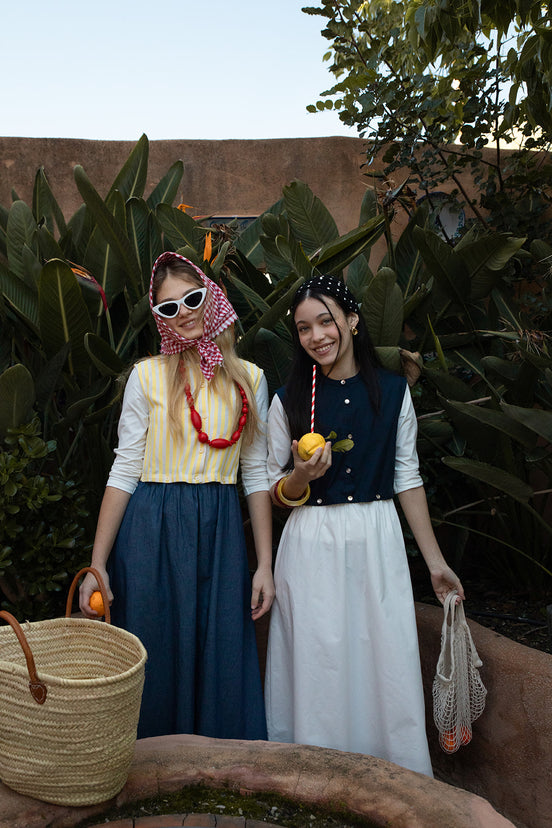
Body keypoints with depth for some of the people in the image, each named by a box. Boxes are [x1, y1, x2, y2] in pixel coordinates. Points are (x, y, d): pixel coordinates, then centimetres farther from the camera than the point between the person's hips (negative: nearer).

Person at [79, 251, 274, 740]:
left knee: (220, 664, 7)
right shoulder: (148, 375, 0)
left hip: (219, 534, 2)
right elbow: (125, 469, -1)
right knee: (155, 661, 6)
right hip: (152, 532, -1)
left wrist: (265, 565, 3)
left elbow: (256, 473, 7)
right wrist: (97, 565, -6)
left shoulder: (248, 378, 6)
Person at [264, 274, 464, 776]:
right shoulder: (287, 401, 2)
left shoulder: (394, 391, 3)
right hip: (312, 547, 0)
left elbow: (408, 478, 7)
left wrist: (436, 561, 5)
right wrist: (301, 477, -16)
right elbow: (274, 492, 7)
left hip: (378, 544, 1)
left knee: (386, 668, 4)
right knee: (318, 670, 3)